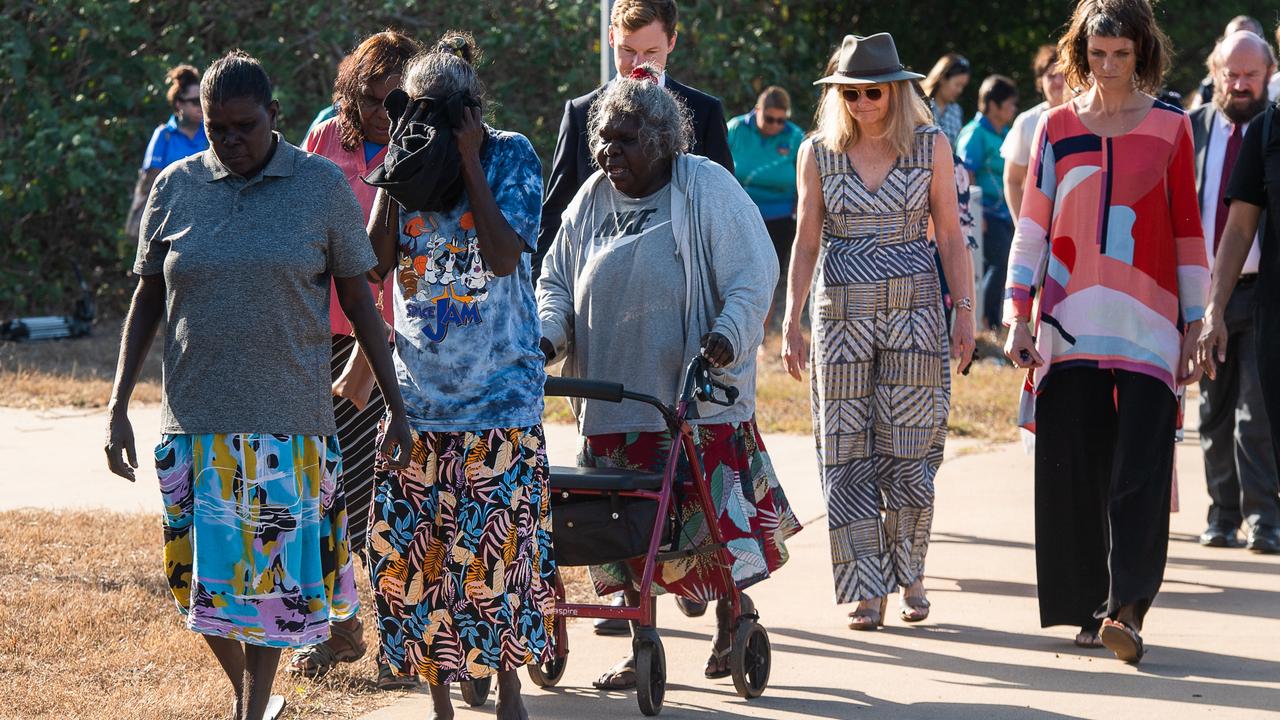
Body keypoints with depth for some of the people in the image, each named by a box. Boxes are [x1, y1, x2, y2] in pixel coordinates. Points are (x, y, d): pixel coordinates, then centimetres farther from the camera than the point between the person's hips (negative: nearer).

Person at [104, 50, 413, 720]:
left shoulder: (322, 186, -1)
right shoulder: (176, 187, 4)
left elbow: (359, 301, 3)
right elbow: (146, 301, 10)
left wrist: (396, 407, 2)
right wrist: (118, 408, 4)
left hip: (287, 421, -2)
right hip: (194, 420, 2)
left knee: (268, 579, -1)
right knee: (205, 580, 5)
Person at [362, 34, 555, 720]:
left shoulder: (511, 155, -4)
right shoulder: (406, 161, 5)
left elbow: (503, 256, -16)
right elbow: (378, 261, -3)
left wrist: (468, 163, -16)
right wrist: (395, 173, -8)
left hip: (499, 391, -3)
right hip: (417, 390, 3)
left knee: (498, 547, -2)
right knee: (413, 550, 3)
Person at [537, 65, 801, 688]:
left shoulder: (707, 189, -5)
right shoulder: (592, 201, 10)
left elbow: (753, 278, -7)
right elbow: (556, 280, 18)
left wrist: (727, 338, -23)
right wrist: (550, 332, -2)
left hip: (697, 398, -5)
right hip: (613, 398, 5)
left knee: (711, 515, -4)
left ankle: (731, 617, 18)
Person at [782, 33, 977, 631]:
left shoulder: (929, 147, 2)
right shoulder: (819, 153, 4)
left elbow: (950, 238, 4)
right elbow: (806, 242, 7)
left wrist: (965, 313, -4)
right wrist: (791, 322, 1)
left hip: (913, 313, -1)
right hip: (841, 315, 1)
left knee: (908, 455, -2)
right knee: (848, 457, -2)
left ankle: (909, 573, 17)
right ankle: (866, 592, 2)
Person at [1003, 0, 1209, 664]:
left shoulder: (1170, 128, 6)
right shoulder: (1057, 127, 8)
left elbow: (1188, 231, 8)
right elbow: (1032, 225, 8)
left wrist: (1193, 328, 5)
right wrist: (1018, 316, 0)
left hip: (1146, 322, -1)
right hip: (1071, 322, 2)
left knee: (1139, 468, -11)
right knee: (1076, 467, 1)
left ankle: (1126, 608, -13)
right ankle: (1090, 605, 11)